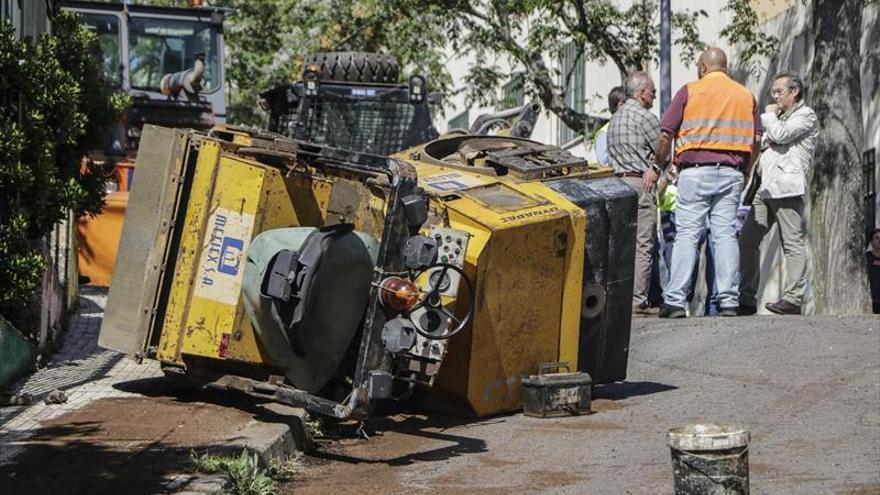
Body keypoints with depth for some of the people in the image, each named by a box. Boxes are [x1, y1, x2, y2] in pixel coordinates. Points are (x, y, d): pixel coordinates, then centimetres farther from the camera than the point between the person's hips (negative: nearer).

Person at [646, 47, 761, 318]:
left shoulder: (690, 91, 2)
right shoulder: (746, 95, 13)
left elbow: (666, 134, 0)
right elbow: (755, 140, 10)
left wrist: (657, 167, 12)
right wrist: (744, 173, 19)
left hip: (695, 170, -3)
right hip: (731, 171, 3)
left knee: (687, 234, -4)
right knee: (726, 234, 3)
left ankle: (675, 300, -9)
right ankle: (729, 301, -2)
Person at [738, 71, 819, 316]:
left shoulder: (806, 116, 2)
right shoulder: (779, 118, 29)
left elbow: (779, 135, -12)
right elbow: (763, 144, 35)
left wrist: (769, 115, 4)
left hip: (787, 187, -9)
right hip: (766, 188, 9)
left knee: (793, 243, -8)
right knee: (747, 240, 2)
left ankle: (794, 298, -10)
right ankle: (747, 298, 4)